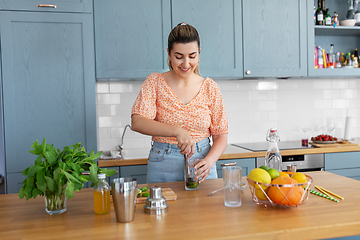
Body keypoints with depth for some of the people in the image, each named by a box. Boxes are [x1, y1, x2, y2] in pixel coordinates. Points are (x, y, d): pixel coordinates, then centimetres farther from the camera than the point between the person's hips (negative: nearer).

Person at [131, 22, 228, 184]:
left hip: (200, 167, 2)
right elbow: (137, 122, -18)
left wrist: (209, 160, -17)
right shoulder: (155, 82, -3)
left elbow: (221, 135, 2)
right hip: (162, 168, -1)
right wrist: (177, 131, -31)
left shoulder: (210, 87, 1)